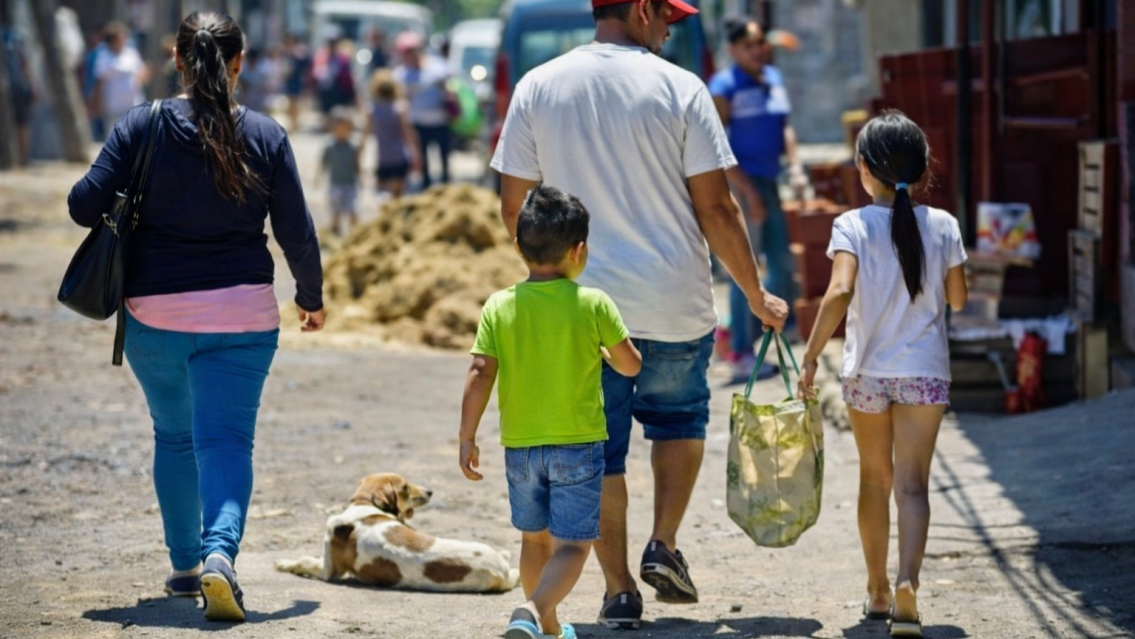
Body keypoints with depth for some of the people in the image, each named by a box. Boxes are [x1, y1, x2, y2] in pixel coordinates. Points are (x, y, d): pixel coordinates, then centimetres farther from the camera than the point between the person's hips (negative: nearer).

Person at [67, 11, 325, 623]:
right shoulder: (265, 136, -2)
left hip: (154, 313, 1)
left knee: (173, 437, 20)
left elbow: (84, 204, -7)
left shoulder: (141, 126, -5)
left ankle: (185, 565, 27)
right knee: (226, 440, -3)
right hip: (241, 314, -1)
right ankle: (220, 553, -27)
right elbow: (297, 232, 2)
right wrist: (311, 297, 18)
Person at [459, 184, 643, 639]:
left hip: (519, 445, 3)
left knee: (535, 539, 20)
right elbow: (631, 365, -2)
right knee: (572, 545, -2)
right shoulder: (593, 304, -9)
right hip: (578, 445, -3)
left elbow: (480, 375, -8)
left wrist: (467, 438, -2)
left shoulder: (500, 307, -4)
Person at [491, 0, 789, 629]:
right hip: (675, 304, -1)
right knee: (679, 418, 23)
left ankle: (619, 590, 9)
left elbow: (514, 205, 3)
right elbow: (715, 207, -7)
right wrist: (756, 295, 4)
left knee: (600, 448, 9)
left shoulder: (537, 88, 0)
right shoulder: (679, 88, -7)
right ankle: (664, 548, 14)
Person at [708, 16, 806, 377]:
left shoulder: (773, 79, 12)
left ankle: (742, 332, 24)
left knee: (783, 266, 11)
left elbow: (784, 126, 16)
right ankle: (741, 354, 5)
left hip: (767, 182, 8)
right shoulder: (724, 87, -10)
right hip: (738, 185, -8)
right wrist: (747, 191, -17)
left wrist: (795, 165, 0)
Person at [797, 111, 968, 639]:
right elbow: (958, 299, 7)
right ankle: (907, 580, -28)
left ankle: (878, 590, 27)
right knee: (912, 483, -5)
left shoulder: (853, 225, -8)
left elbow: (840, 292, -21)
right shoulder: (942, 225, -1)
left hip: (866, 372, 0)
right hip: (925, 372, 0)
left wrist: (811, 356, -16)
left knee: (875, 477, 17)